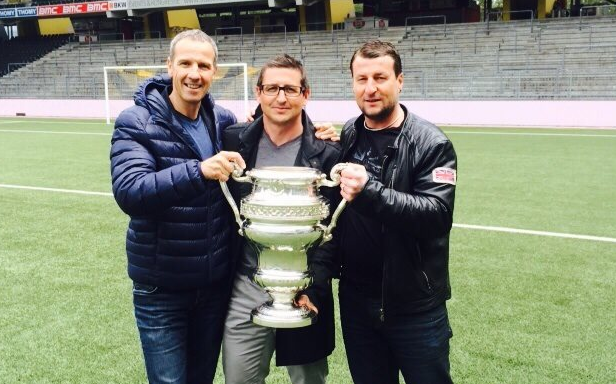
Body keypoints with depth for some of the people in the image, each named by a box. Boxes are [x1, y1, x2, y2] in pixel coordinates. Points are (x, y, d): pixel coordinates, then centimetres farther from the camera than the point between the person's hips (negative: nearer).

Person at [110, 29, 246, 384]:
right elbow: (128, 192, -25)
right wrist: (198, 170, -37)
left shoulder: (224, 121, 2)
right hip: (161, 288, -4)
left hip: (216, 283, 4)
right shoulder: (136, 123, -11)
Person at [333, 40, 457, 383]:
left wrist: (370, 192, -31)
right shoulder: (345, 137, 4)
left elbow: (438, 214, -23)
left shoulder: (431, 144, -11)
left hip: (416, 307, -4)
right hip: (357, 302, 5)